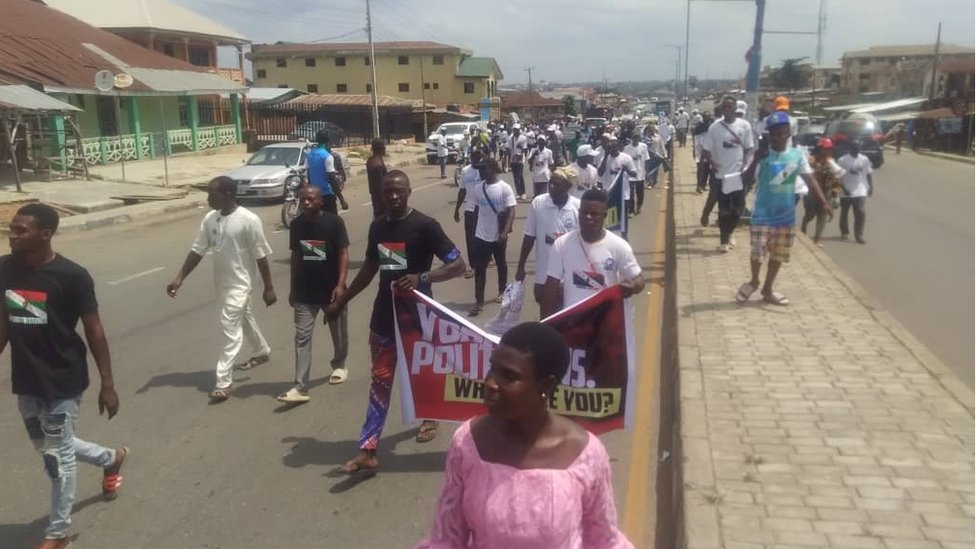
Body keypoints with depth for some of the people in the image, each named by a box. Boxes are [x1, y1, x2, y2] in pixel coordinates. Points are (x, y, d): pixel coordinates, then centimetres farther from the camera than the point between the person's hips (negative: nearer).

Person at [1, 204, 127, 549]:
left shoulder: (71, 276, -17)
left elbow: (94, 330, -11)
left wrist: (107, 384, -10)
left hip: (63, 382, -6)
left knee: (58, 456, 5)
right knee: (49, 448, 21)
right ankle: (112, 459, 48)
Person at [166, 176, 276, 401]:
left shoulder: (248, 220, -19)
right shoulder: (210, 219, 0)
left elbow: (261, 256, -15)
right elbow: (197, 250, 5)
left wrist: (269, 288, -11)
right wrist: (179, 278, 0)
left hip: (239, 284, -7)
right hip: (221, 282, 7)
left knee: (230, 329, -9)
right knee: (243, 320, 24)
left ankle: (224, 381, -5)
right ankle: (262, 352, 47)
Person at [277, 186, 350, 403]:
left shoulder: (334, 222, -11)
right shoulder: (296, 225, 1)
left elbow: (343, 254, -11)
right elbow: (295, 257, 9)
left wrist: (340, 284, -20)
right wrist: (293, 288, 10)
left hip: (331, 289, -2)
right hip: (305, 292, 3)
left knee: (338, 332, 16)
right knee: (302, 337, -4)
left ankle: (339, 365, 42)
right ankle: (300, 387, -4)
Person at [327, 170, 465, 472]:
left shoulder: (425, 226, -14)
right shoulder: (377, 227, 4)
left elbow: (458, 264, -16)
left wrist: (422, 278, -30)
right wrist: (341, 301, 17)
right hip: (384, 315, 4)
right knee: (381, 380, 4)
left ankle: (430, 417, 45)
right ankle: (368, 451, 4)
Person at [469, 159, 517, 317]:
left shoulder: (505, 188, -12)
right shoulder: (479, 188, 1)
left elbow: (511, 212, -14)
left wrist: (505, 232, -24)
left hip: (498, 235, -3)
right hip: (481, 235, 3)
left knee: (501, 264, 17)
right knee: (479, 268, 0)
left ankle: (502, 292, 37)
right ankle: (479, 301, 3)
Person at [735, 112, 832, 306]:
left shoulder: (797, 155, -1)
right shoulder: (762, 155, -8)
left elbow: (810, 180, -2)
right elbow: (746, 178, -17)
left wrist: (823, 202, -13)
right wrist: (756, 159, -32)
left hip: (786, 215, 3)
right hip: (763, 214, -3)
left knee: (778, 254, 12)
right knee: (757, 251, -3)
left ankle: (767, 289, 29)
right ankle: (754, 282, 26)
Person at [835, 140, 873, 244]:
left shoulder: (865, 160, 3)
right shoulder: (842, 160, -7)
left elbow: (868, 174, 10)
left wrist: (871, 187, 5)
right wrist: (843, 188, -12)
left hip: (860, 192, 1)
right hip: (846, 192, -1)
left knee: (860, 214, -6)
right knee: (844, 213, 12)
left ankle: (859, 236, 0)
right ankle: (845, 232, 30)